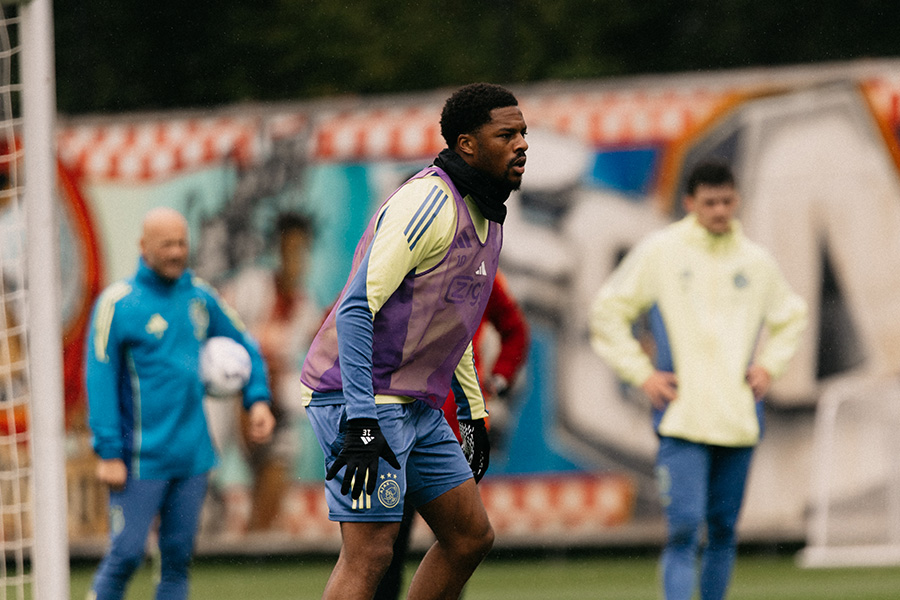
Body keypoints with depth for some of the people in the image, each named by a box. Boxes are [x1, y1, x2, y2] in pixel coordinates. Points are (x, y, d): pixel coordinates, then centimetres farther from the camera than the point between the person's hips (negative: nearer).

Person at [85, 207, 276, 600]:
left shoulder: (200, 298, 9)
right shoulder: (118, 303, -7)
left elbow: (242, 345, 24)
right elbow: (100, 379, -10)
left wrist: (258, 399, 8)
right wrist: (108, 453, -15)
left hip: (192, 453, 5)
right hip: (141, 460, -5)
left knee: (178, 554, 7)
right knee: (126, 553, -7)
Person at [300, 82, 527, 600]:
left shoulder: (486, 216, 14)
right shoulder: (429, 202, -18)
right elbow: (357, 307, -23)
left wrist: (475, 411, 23)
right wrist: (360, 421, -28)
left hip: (417, 408, 10)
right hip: (363, 400, -10)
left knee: (471, 536, 10)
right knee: (370, 552, -15)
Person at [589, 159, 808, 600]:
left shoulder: (757, 262, 10)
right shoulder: (659, 253, 0)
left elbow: (791, 317, 26)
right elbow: (607, 313, 5)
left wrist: (768, 366, 11)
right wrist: (642, 374, -1)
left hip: (739, 417, 4)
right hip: (681, 416, -4)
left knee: (723, 531, 8)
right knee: (683, 527, -14)